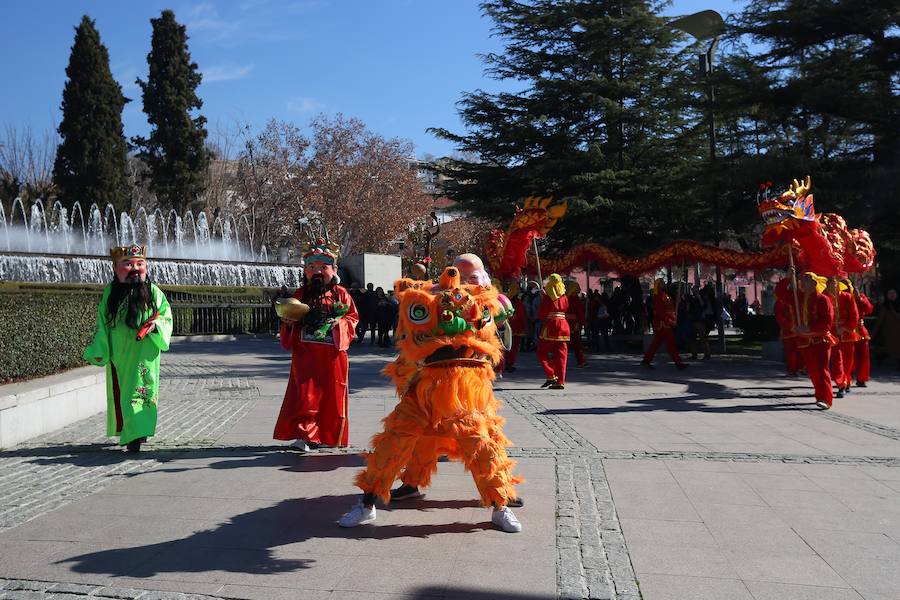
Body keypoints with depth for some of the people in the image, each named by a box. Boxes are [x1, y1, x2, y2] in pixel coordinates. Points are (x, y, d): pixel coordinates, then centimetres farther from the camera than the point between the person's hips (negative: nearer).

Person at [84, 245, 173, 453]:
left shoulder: (153, 292, -3)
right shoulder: (110, 293, 3)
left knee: (140, 391, -8)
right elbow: (102, 325, 8)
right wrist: (98, 351, 5)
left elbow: (167, 318, 3)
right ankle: (125, 431, 23)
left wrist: (156, 324, -19)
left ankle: (138, 432, -6)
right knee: (119, 392, 10)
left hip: (144, 353, -3)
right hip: (118, 354, 3)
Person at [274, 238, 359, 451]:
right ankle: (304, 434, -2)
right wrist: (288, 322, -5)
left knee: (332, 393, 7)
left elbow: (353, 316, 6)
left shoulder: (341, 294, 4)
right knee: (305, 393, -7)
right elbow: (291, 317, 17)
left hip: (332, 353, 0)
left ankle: (328, 435, 21)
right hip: (305, 351, 0)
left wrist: (340, 324, -12)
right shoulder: (301, 294, 9)